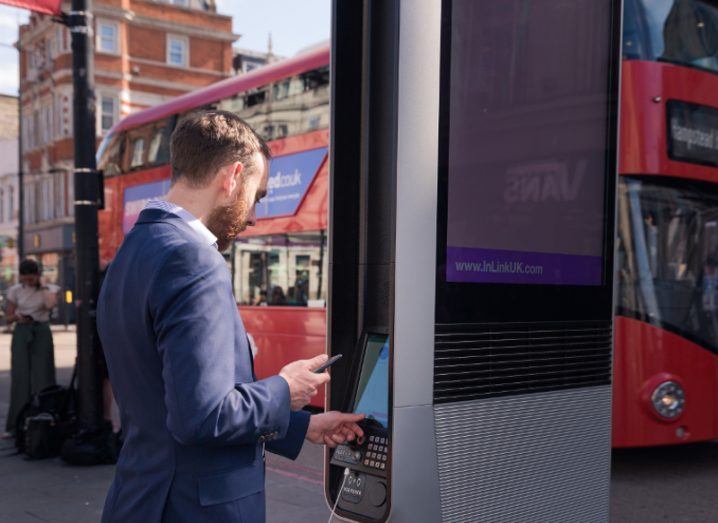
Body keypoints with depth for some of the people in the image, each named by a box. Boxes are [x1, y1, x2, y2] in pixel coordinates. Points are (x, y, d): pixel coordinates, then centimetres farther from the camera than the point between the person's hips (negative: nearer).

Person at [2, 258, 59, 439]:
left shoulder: (49, 288, 1)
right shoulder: (16, 291, 5)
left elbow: (51, 304, -20)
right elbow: (8, 316, 9)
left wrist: (43, 285, -10)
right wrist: (17, 317, -12)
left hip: (42, 333, -1)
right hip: (21, 333, 1)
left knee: (42, 377, -2)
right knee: (20, 378, -1)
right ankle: (16, 425, 4)